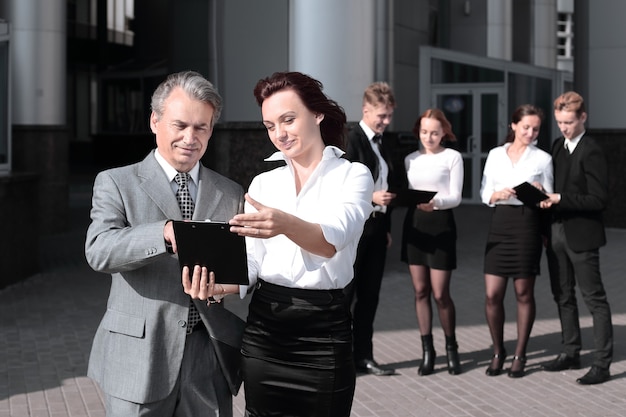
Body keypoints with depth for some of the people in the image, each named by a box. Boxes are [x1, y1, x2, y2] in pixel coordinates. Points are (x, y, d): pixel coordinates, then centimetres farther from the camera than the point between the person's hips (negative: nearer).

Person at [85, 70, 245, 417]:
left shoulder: (231, 194, 12)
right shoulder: (115, 183, 2)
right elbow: (99, 250, -16)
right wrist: (165, 232, -31)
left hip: (210, 361, 3)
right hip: (139, 356, -2)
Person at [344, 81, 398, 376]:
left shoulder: (380, 143, 16)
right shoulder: (350, 140, -9)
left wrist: (387, 227, 16)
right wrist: (370, 197, -25)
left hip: (376, 227, 8)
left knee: (369, 296, 11)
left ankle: (363, 356, 18)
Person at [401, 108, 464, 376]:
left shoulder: (453, 157, -1)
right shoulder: (411, 160, 12)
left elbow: (455, 197, -7)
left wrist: (435, 201, -26)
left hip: (440, 224, -4)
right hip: (414, 223, 4)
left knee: (440, 293, -4)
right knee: (420, 291, 5)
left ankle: (451, 348, 14)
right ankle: (427, 351, 13)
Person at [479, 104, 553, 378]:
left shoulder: (543, 159, 5)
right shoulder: (495, 155, 10)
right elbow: (485, 194, 9)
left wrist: (540, 194, -14)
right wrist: (498, 195, -11)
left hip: (528, 224, -2)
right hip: (500, 223, 2)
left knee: (524, 293, 5)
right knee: (492, 294, -1)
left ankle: (520, 355, 16)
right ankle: (498, 351, 17)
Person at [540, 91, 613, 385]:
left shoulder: (591, 152, -14)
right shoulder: (558, 145, 11)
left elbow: (599, 199, -18)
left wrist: (560, 199, -22)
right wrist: (545, 197, 1)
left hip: (581, 235, -8)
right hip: (557, 231, 8)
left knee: (594, 299, -3)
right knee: (563, 296, 15)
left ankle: (602, 363, 0)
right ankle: (570, 353, 27)